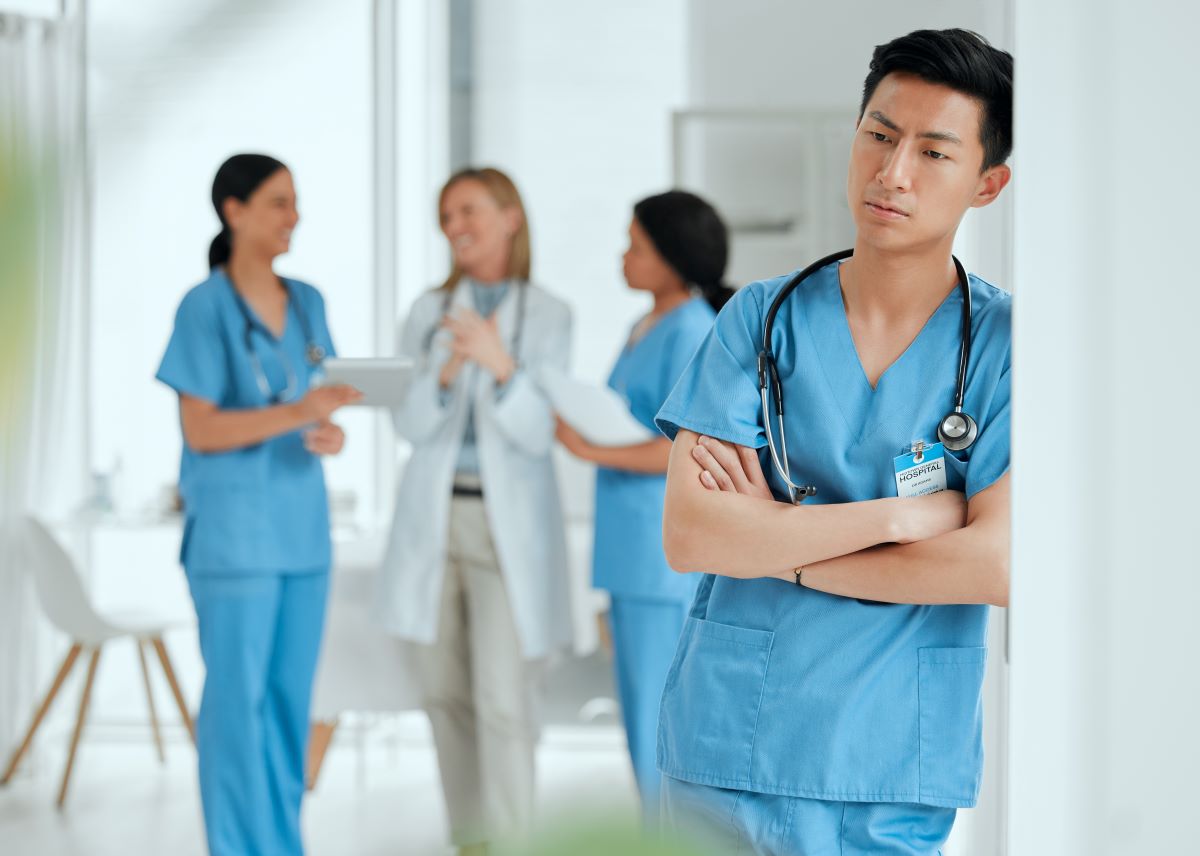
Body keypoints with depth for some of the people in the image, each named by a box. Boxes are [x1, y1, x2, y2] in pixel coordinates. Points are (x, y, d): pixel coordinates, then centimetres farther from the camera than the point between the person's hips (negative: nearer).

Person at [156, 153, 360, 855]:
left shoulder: (308, 303, 10)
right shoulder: (205, 308, -8)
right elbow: (201, 430, -12)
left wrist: (331, 432, -7)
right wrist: (298, 413, -23)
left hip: (303, 522, 6)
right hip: (234, 525, -6)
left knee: (291, 695, 9)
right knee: (239, 694, -3)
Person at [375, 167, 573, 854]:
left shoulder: (547, 316, -2)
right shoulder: (429, 312, 7)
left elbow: (538, 434, -9)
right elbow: (413, 425, 0)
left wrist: (500, 366, -26)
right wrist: (447, 372, -20)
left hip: (509, 523, -4)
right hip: (434, 516, 4)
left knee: (505, 702, -11)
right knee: (445, 694, 7)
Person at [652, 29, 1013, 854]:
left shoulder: (1003, 343, -3)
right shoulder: (762, 318, 1)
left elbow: (997, 563, -15)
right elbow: (688, 535, -8)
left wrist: (771, 540, -11)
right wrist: (901, 515, -13)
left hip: (891, 783, -1)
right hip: (721, 751, 2)